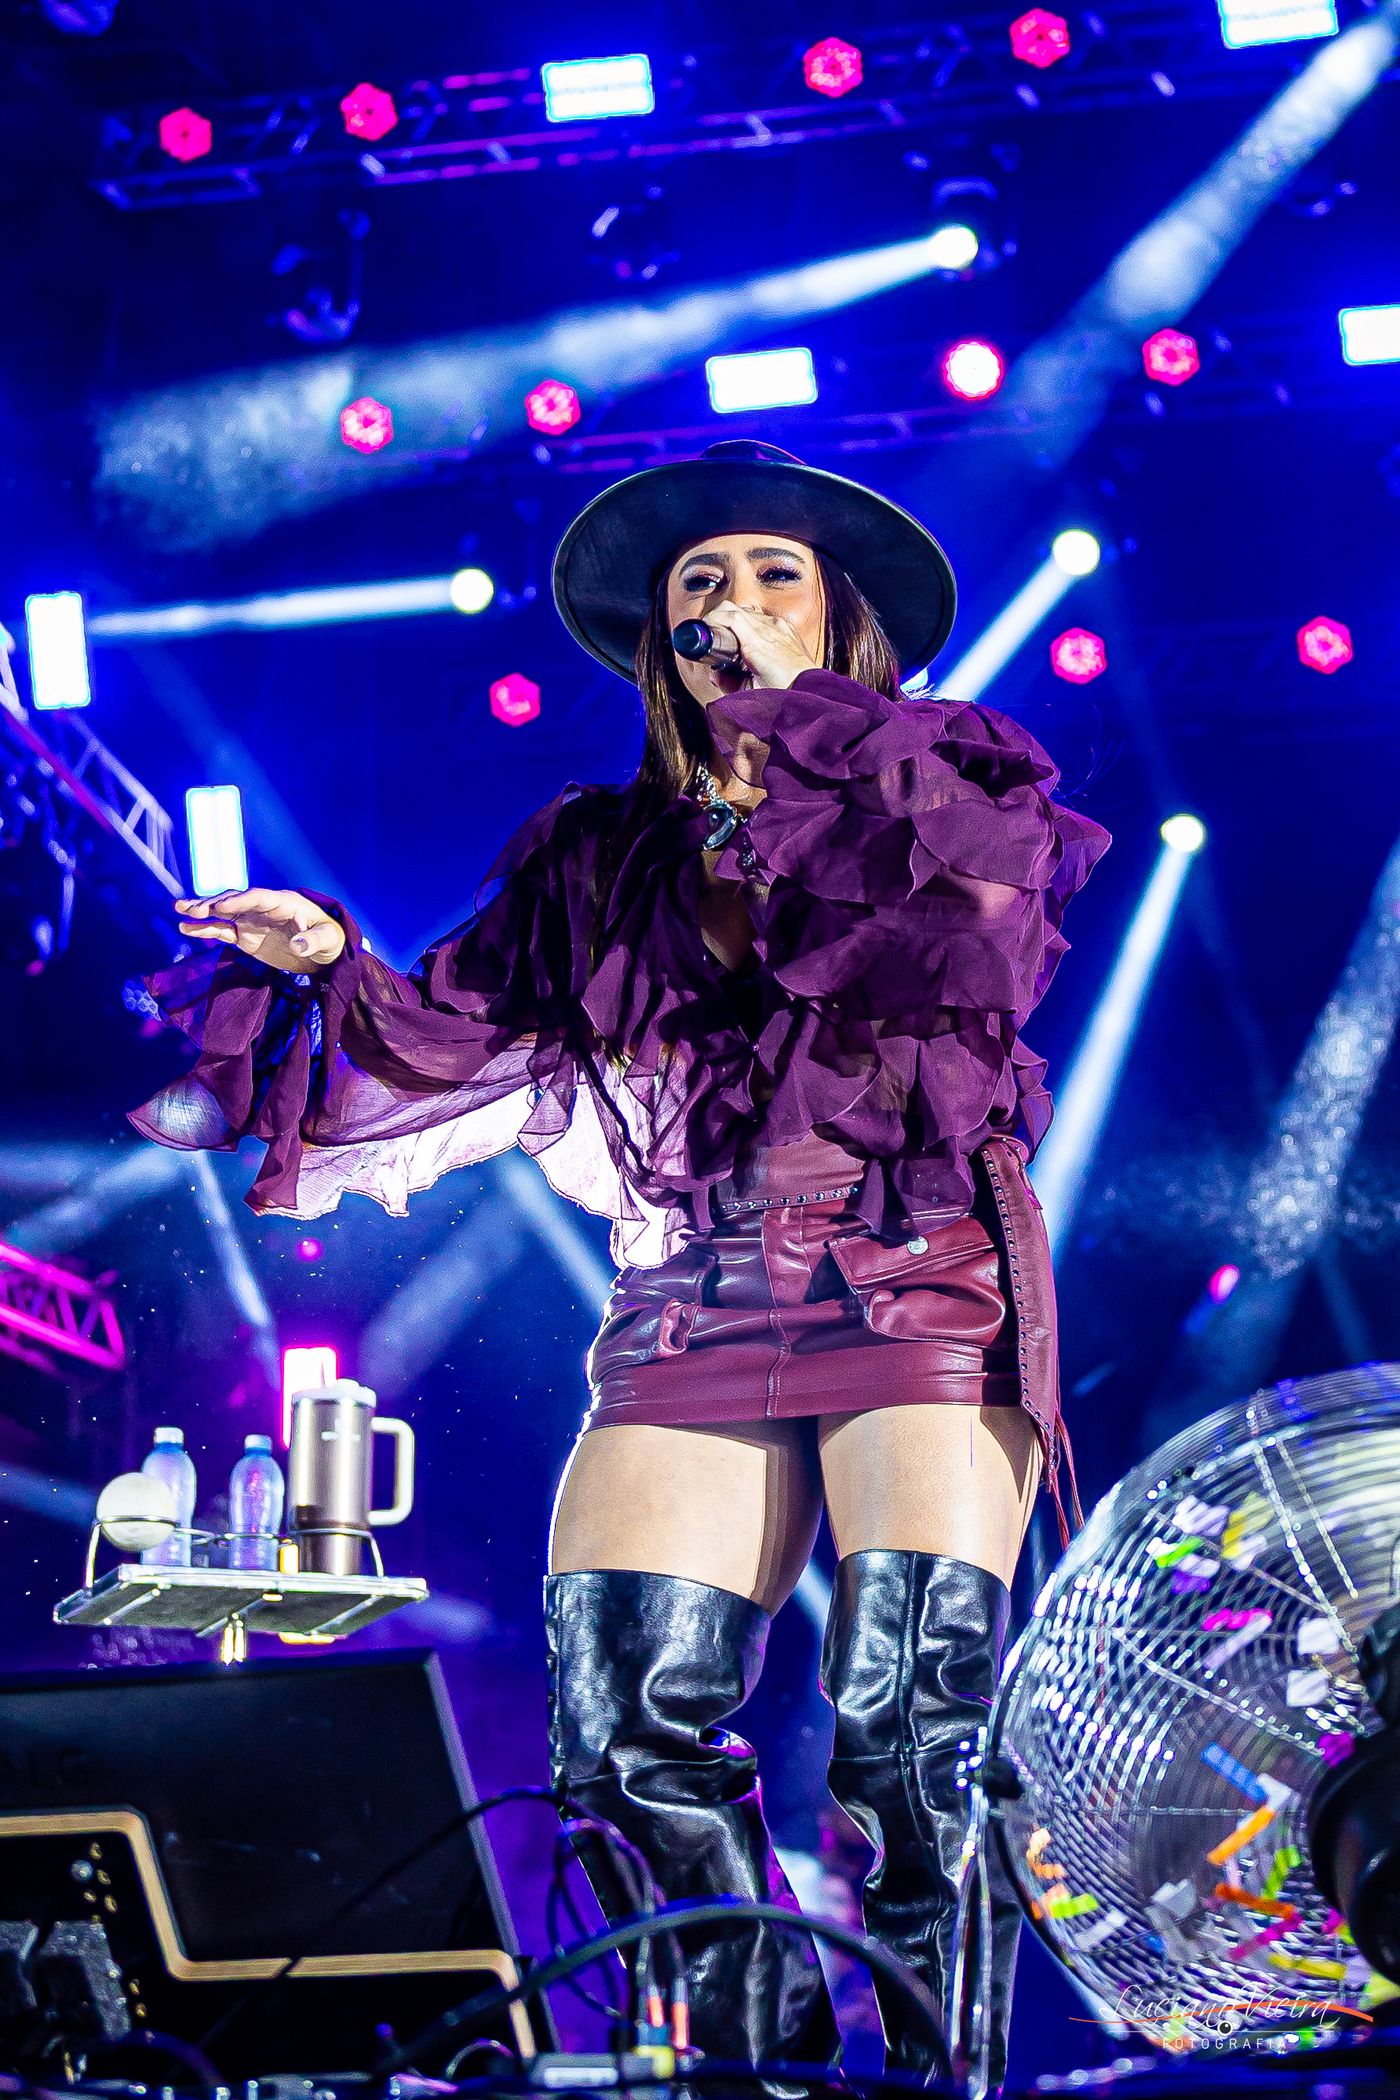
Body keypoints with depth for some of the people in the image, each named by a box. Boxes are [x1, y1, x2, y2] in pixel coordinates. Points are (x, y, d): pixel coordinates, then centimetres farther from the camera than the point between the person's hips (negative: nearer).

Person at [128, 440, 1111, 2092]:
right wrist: (339, 969, -5)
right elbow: (456, 1046, 13)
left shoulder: (946, 783, 9)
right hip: (689, 1326, 3)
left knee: (910, 1723, -15)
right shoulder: (602, 864, 16)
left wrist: (804, 738, -12)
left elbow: (971, 907, -13)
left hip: (916, 1302, -3)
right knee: (625, 1724, -7)